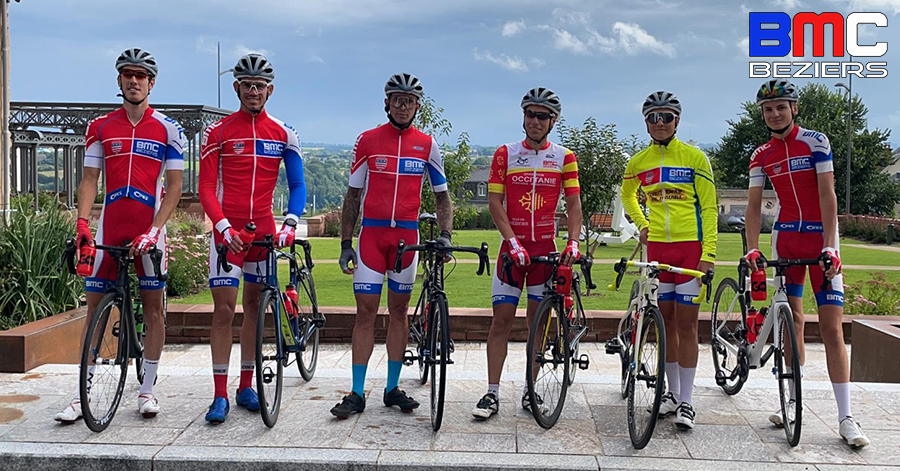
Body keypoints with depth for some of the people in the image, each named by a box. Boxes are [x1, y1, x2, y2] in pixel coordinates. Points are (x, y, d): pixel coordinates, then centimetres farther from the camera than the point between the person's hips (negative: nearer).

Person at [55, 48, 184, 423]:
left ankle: (147, 389, 16)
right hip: (108, 228, 2)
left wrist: (154, 229, -14)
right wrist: (82, 223, -9)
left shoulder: (167, 129, 1)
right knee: (95, 308, 4)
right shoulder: (100, 127, 8)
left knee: (153, 308, 4)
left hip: (149, 229, -2)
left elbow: (174, 187, -2)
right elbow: (89, 180, 6)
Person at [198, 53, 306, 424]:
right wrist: (224, 226, -18)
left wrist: (290, 224, -14)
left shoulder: (283, 135, 5)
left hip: (264, 229, 2)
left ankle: (246, 387, 21)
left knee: (255, 306, 9)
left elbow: (298, 185, 3)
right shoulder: (218, 132, 0)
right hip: (228, 229, -2)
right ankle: (220, 395, 1)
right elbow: (206, 187, -4)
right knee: (224, 309, -6)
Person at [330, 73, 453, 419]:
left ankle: (393, 388, 18)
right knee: (365, 311, -3)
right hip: (371, 233, -1)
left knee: (399, 311, 8)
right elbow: (353, 195, 5)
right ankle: (357, 394, 4)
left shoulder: (427, 145, 6)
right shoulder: (367, 140, 3)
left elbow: (442, 196, 9)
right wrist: (345, 243, 1)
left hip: (407, 235, 1)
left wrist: (445, 234, -5)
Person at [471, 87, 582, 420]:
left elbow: (573, 204, 3)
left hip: (546, 249, 1)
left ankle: (530, 390, 18)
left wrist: (573, 243, -12)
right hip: (513, 246, -1)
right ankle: (492, 393, 3)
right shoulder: (505, 154, 2)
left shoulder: (564, 157, 5)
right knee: (502, 319, -3)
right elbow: (494, 201, -3)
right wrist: (512, 241, -14)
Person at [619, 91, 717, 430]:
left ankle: (686, 401, 7)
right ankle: (672, 392, 22)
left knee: (686, 324, -1)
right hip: (656, 247, 3)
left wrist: (708, 253, -11)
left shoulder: (694, 157, -2)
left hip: (690, 246, -3)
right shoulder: (639, 161, 7)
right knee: (666, 321, 9)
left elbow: (709, 206, -4)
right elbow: (628, 195, 27)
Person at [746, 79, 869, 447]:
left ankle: (846, 417, -2)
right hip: (785, 237, 4)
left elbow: (827, 195, -13)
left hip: (821, 237, -4)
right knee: (792, 317, 7)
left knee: (831, 325, -7)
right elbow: (754, 205, 2)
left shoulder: (815, 141, -6)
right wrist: (752, 250, -11)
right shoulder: (761, 155, 5)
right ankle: (793, 400, 17)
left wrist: (829, 247, -21)